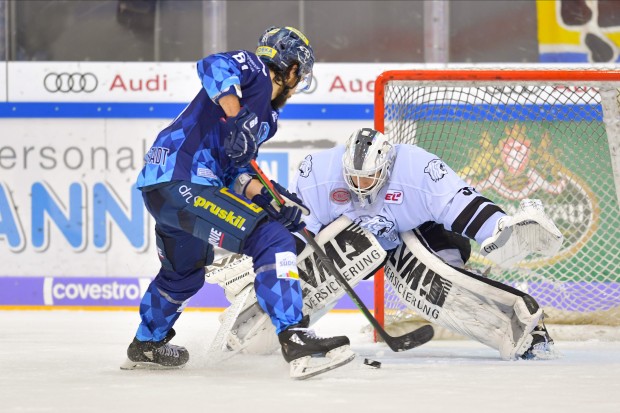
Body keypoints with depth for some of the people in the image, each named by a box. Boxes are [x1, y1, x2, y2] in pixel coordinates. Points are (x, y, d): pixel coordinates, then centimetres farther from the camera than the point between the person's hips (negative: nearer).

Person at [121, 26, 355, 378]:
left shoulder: (266, 118, 23)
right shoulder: (254, 70, -2)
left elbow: (236, 170, 19)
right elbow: (213, 65, -22)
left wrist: (266, 197, 3)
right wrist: (237, 117, -30)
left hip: (162, 188, 11)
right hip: (181, 180, -11)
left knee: (184, 273, 33)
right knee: (271, 240, -18)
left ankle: (147, 344, 55)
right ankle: (295, 339, -26)